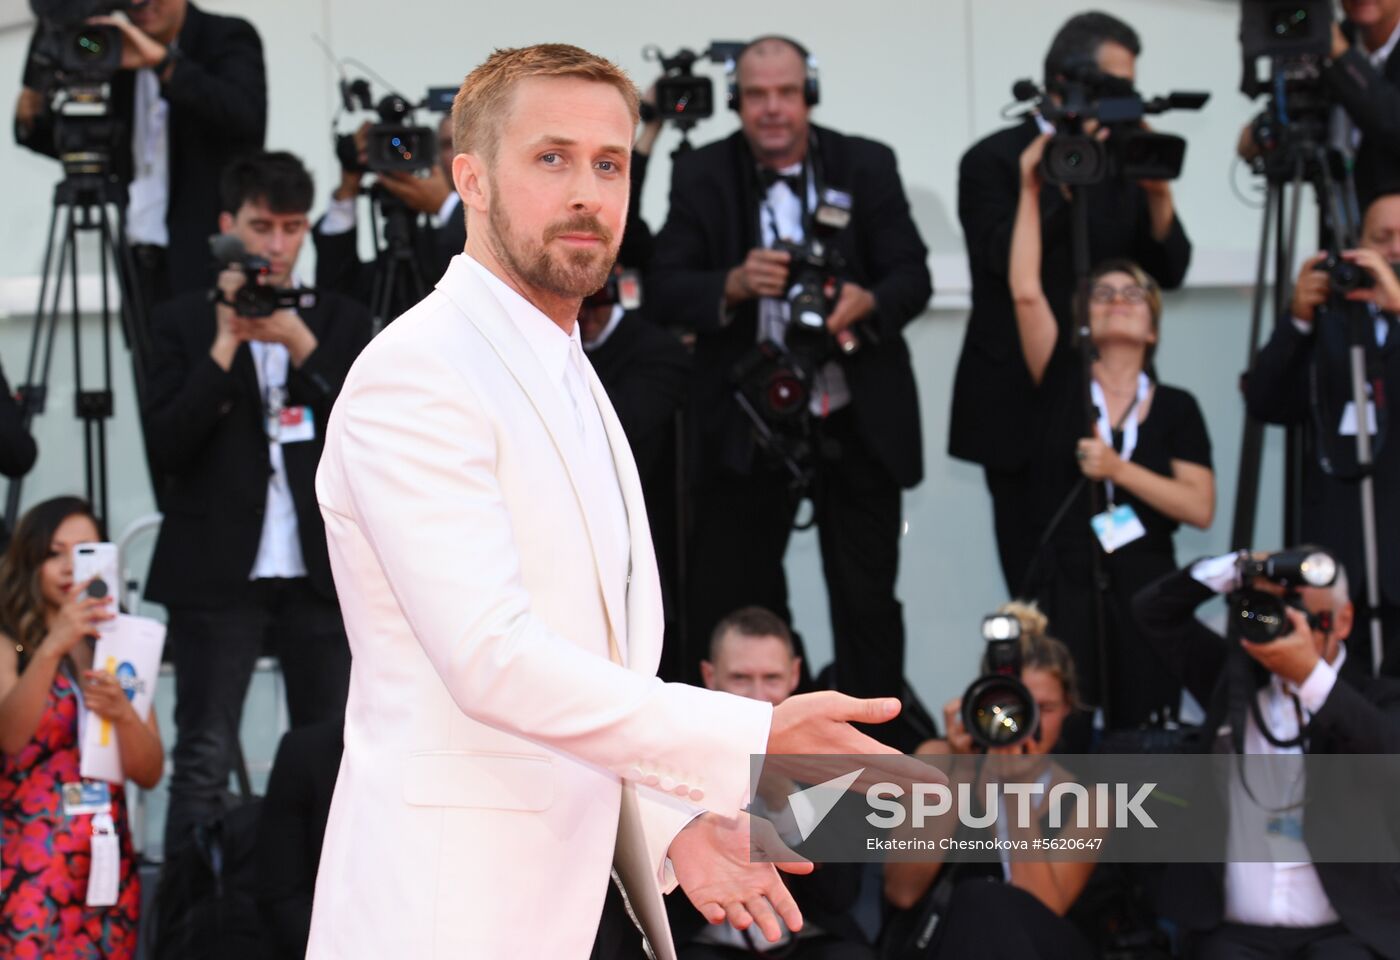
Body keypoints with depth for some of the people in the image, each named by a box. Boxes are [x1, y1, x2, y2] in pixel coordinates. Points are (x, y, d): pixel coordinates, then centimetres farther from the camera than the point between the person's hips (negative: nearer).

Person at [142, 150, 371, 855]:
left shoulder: (341, 324, 12)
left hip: (321, 572, 2)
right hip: (219, 576, -2)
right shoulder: (184, 323, 6)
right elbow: (166, 445, -6)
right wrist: (226, 343, -12)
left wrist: (302, 346, -10)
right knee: (203, 763, -4)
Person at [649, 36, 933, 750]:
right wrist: (734, 285, -26)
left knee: (868, 603, 7)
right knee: (727, 604, 4)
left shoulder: (867, 166, 0)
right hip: (747, 424, 0)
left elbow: (913, 276, -2)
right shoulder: (702, 175, -1)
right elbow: (663, 291, -7)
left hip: (860, 423, 0)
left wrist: (869, 302, -24)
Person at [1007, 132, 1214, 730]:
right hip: (1062, 586, -1)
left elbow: (1200, 510, 1)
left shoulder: (1175, 408, 10)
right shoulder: (1062, 383, 8)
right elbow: (1025, 293, -5)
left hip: (1142, 592, 1)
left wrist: (1119, 469, -9)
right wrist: (1031, 189, -5)